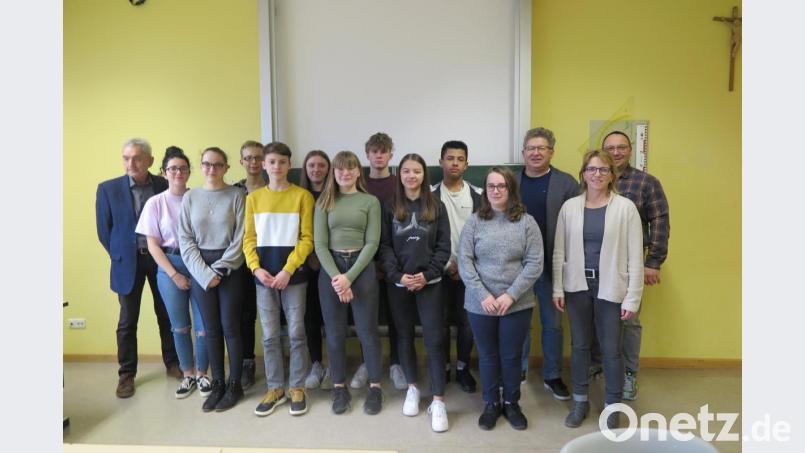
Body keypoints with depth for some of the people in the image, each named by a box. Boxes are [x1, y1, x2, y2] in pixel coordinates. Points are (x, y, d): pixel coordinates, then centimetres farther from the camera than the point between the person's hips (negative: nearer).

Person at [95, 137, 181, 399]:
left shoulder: (165, 186, -2)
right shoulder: (108, 189, -2)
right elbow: (104, 229, 3)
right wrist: (119, 257, 2)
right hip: (128, 261, 0)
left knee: (167, 315, 11)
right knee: (127, 321, 7)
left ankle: (172, 363, 27)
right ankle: (126, 374, 20)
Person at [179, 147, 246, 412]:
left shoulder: (236, 195, -3)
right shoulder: (190, 197, 5)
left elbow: (240, 237, -7)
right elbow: (185, 239, 3)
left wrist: (219, 270, -11)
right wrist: (204, 272, -7)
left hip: (230, 268, -2)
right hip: (200, 268, 3)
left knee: (230, 327, 2)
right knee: (211, 329, 9)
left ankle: (234, 385, 16)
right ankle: (217, 383, 22)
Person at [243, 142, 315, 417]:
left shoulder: (302, 196, -2)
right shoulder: (253, 198, 9)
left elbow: (307, 238, -6)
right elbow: (249, 238, 7)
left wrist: (288, 270, -14)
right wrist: (256, 268, -8)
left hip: (293, 275, -3)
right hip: (264, 276, 3)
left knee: (296, 333, 4)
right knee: (269, 336, 9)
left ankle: (297, 388, 19)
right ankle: (275, 388, 23)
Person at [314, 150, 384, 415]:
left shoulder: (370, 202, 2)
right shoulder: (324, 202, 6)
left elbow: (372, 243, -5)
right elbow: (320, 244, 0)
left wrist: (349, 277, -13)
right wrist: (336, 276, -13)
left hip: (362, 267, -1)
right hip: (330, 268, 2)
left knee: (367, 331, 3)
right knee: (335, 332, 8)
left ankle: (375, 386, 19)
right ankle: (339, 387, 22)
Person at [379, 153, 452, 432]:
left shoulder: (437, 207, 3)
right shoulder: (390, 208, 4)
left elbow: (444, 247, 0)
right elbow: (384, 246, -1)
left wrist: (427, 275, -11)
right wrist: (397, 275, -13)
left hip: (429, 283, -1)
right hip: (398, 283, 1)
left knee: (434, 338, -4)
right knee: (404, 336, 11)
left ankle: (438, 401, 3)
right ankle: (412, 388, 28)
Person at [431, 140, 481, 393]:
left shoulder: (478, 195, 3)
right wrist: (446, 264, -8)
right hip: (442, 270, -1)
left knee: (467, 322, 5)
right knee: (442, 321, 5)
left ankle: (463, 369, 21)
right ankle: (443, 368, 21)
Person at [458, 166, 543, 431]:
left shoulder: (526, 222, -2)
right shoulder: (474, 222, -1)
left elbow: (534, 263, -6)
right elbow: (464, 261, -5)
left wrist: (511, 295, -14)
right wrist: (483, 295, -14)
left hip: (518, 304, 0)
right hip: (480, 304, 1)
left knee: (512, 356, 12)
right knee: (487, 356, 14)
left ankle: (512, 403, 34)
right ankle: (491, 404, 33)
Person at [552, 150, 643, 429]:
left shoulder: (625, 208, -6)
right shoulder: (569, 207, 1)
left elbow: (635, 255, -6)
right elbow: (559, 251, 4)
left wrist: (632, 297, -8)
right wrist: (557, 288, 1)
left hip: (610, 288, -2)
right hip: (577, 286, 2)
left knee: (611, 349, 6)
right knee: (579, 345, 14)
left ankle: (612, 406, 27)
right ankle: (580, 401, 32)